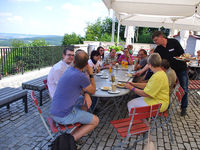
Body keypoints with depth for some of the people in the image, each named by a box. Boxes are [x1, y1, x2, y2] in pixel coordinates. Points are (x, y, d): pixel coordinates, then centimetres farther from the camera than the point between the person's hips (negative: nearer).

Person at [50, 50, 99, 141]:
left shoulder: (69, 70, 4)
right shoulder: (81, 76, -22)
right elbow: (93, 91, -1)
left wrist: (87, 95, 4)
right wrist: (91, 74, 5)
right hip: (64, 116, -8)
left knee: (83, 100, 24)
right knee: (95, 121, 6)